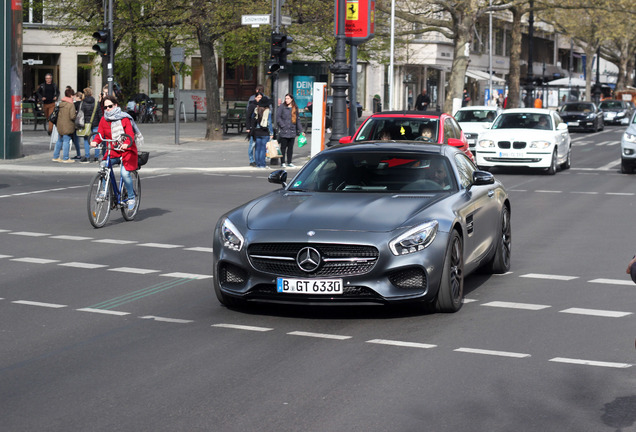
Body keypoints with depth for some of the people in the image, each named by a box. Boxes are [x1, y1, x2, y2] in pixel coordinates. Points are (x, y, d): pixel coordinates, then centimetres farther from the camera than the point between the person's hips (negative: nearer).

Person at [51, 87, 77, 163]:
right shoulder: (71, 105, -16)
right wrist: (76, 118, 0)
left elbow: (57, 113, 12)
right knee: (66, 141, -1)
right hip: (67, 127, -7)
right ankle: (65, 158, 3)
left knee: (59, 141, 17)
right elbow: (72, 116, -20)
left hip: (60, 126, 7)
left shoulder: (60, 104, 5)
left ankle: (55, 157, 23)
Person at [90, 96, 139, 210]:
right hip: (112, 150, 4)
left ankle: (131, 197, 0)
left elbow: (130, 134, -13)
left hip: (126, 150, -4)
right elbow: (100, 134, 1)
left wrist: (126, 143, -35)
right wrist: (95, 141, -22)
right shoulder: (104, 120, 8)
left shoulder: (124, 118, -4)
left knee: (125, 173, -21)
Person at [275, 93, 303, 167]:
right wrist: (282, 125, -13)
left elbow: (297, 119, 15)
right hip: (284, 131, -4)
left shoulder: (295, 108, 11)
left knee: (290, 147, 9)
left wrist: (300, 130, 13)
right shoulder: (282, 107, -2)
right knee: (283, 147, 0)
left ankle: (289, 162, 17)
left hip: (292, 131, 4)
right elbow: (278, 117, -5)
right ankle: (283, 162, 6)